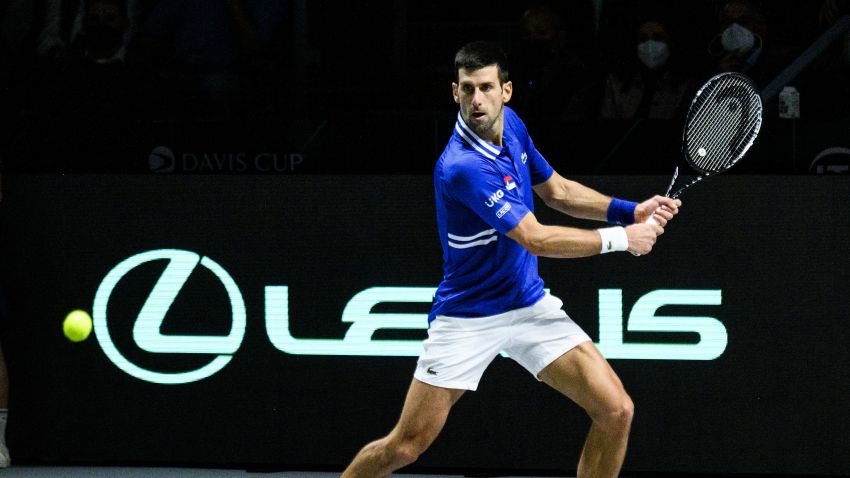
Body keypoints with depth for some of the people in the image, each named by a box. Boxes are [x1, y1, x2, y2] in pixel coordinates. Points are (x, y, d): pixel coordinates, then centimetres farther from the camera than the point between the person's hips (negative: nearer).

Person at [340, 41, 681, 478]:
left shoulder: (511, 124, -2)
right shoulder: (461, 167, -27)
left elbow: (557, 191, 14)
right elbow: (535, 239, -26)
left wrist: (630, 212, 1)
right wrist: (619, 238, -18)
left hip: (530, 306, 7)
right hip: (467, 321, -7)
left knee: (615, 411, -7)